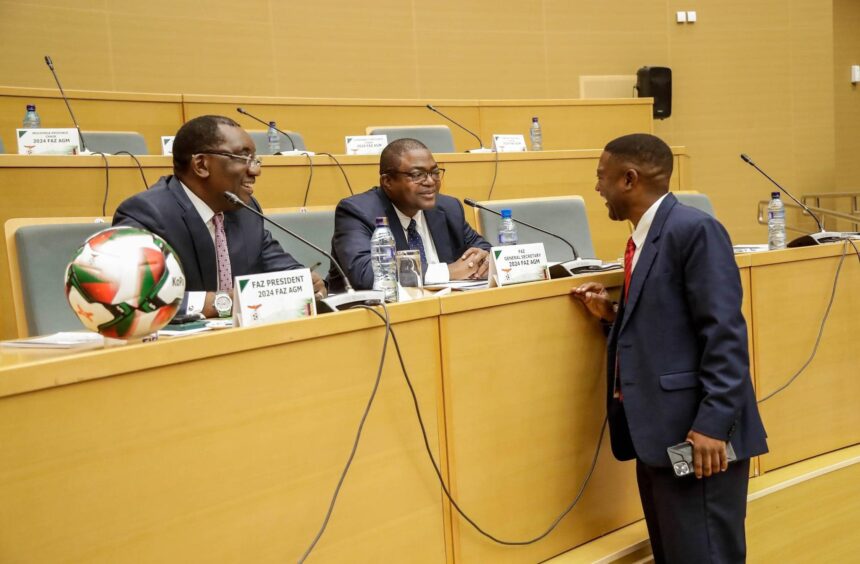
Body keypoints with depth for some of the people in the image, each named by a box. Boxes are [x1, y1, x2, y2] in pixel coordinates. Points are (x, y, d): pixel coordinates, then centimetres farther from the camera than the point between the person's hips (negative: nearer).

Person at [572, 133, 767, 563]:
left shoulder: (694, 230, -13)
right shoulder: (644, 238, 15)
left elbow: (723, 334, -18)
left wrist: (713, 424, -22)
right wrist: (614, 314, 6)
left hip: (694, 433, -9)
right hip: (658, 431, 9)